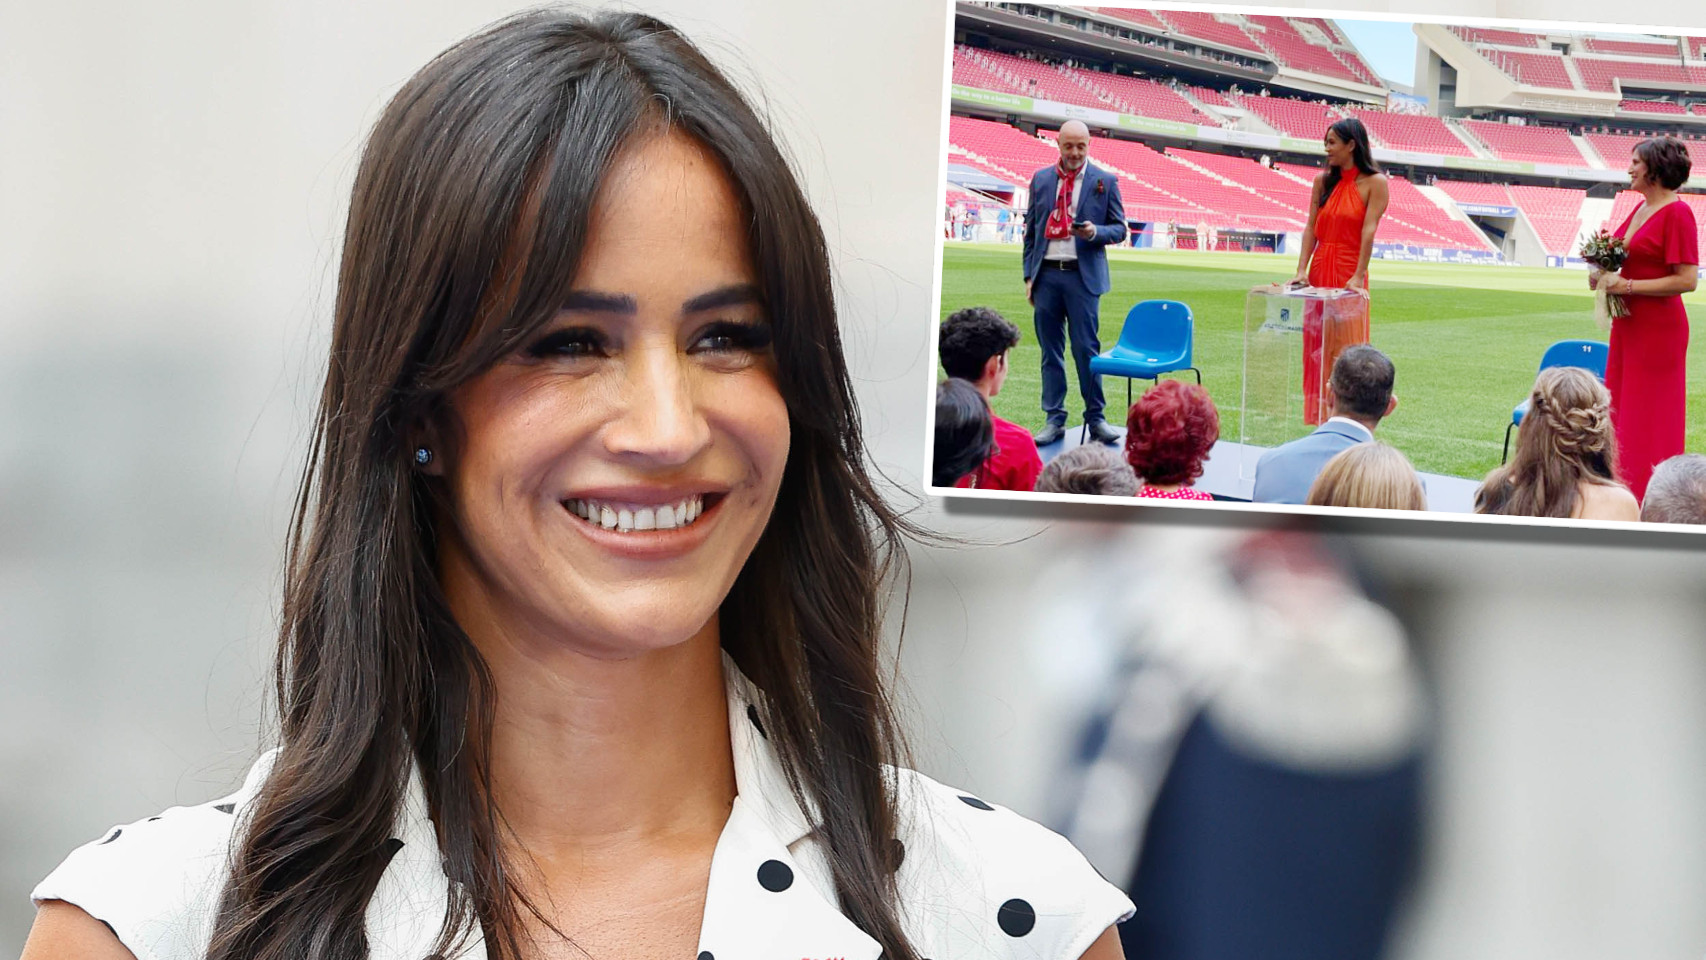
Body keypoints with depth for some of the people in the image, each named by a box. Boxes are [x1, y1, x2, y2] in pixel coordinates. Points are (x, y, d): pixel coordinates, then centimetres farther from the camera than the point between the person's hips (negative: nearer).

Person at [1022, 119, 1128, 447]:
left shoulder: (1105, 181, 3)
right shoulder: (1040, 179, 10)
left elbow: (1119, 229, 5)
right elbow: (1030, 231, 13)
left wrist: (1095, 232, -16)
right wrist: (1029, 275, 6)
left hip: (1082, 275, -3)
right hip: (1046, 274, 3)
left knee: (1086, 348, -4)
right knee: (1050, 350, 5)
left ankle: (1095, 419, 4)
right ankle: (1055, 420, 9)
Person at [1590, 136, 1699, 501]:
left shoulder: (1677, 213, -15)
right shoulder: (1640, 209, 12)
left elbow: (1687, 280, -19)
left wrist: (1628, 286, -19)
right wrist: (1605, 275, 4)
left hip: (1657, 330, -9)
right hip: (1626, 324, 9)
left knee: (1649, 419, -3)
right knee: (1619, 413, 13)